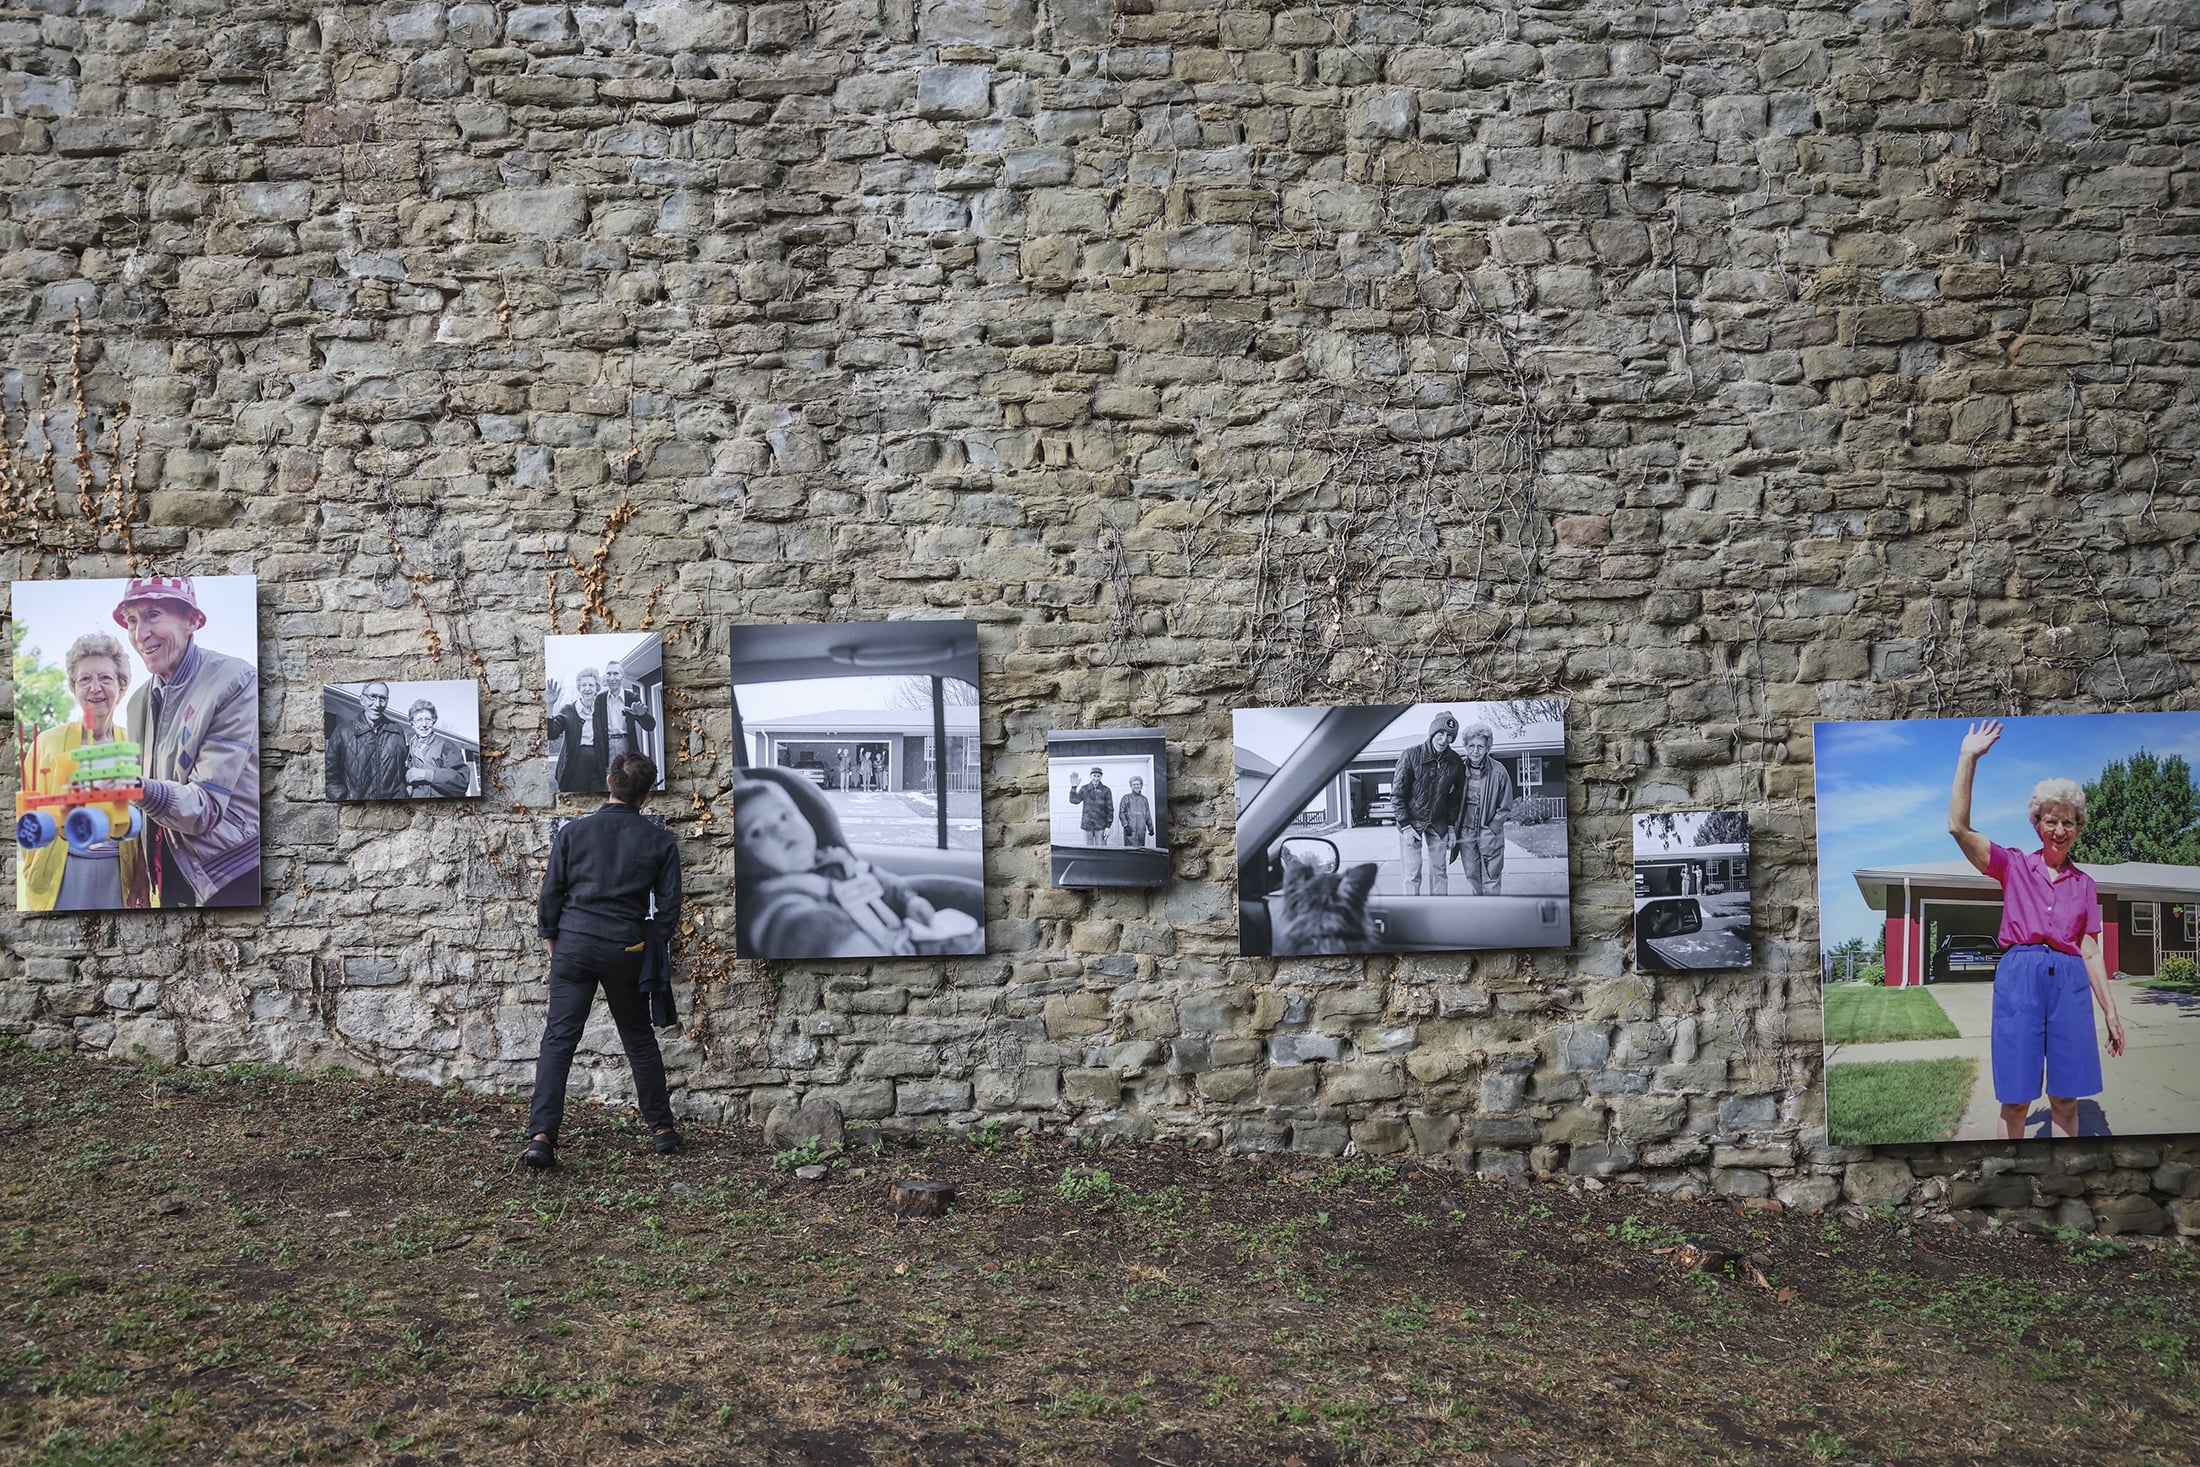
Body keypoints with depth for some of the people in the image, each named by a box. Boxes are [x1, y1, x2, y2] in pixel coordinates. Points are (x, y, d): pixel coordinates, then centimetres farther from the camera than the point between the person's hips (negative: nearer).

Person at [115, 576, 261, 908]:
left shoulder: (235, 682, -15)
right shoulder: (139, 701, 6)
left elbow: (207, 807, -20)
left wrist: (139, 788, -36)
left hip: (237, 880, -6)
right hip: (175, 877, 6)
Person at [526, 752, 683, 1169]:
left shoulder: (573, 833, -1)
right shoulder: (660, 841, -3)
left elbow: (551, 893, 1)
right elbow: (669, 905, -1)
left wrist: (552, 939, 14)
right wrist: (653, 946, 13)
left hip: (574, 945, 0)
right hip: (626, 951, 0)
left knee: (558, 1040, 2)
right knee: (639, 1040, 14)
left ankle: (541, 1134, -8)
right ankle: (662, 1128, 22)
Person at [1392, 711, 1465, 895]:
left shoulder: (1455, 762, -4)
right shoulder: (1411, 755, -15)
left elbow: (1455, 797, 7)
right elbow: (1397, 794, -11)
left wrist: (1451, 827, 3)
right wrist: (1406, 826, -14)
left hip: (1439, 824, 4)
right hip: (1411, 821, -4)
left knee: (1440, 873, 7)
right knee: (1413, 875, -2)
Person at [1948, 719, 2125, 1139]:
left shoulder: (2084, 884, 17)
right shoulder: (2014, 865, 10)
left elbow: (2091, 952, 15)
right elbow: (1958, 827, -5)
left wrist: (2111, 1011, 9)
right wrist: (1968, 759, -9)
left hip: (2070, 980, 3)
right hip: (2019, 976, -2)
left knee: (2065, 1097, 1)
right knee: (2015, 1098, -4)